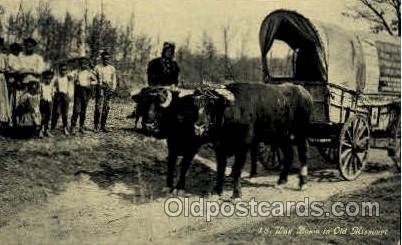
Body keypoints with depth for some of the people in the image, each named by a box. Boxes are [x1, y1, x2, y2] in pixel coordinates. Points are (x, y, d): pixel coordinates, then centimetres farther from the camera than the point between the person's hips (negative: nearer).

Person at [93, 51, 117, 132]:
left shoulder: (112, 68, 11)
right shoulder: (97, 67, 3)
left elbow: (114, 80, 13)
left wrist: (113, 89, 1)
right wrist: (99, 84, -8)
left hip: (109, 89, 3)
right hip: (100, 88, -3)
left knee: (106, 108, 3)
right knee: (98, 107, -10)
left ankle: (103, 125, 10)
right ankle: (96, 125, -5)